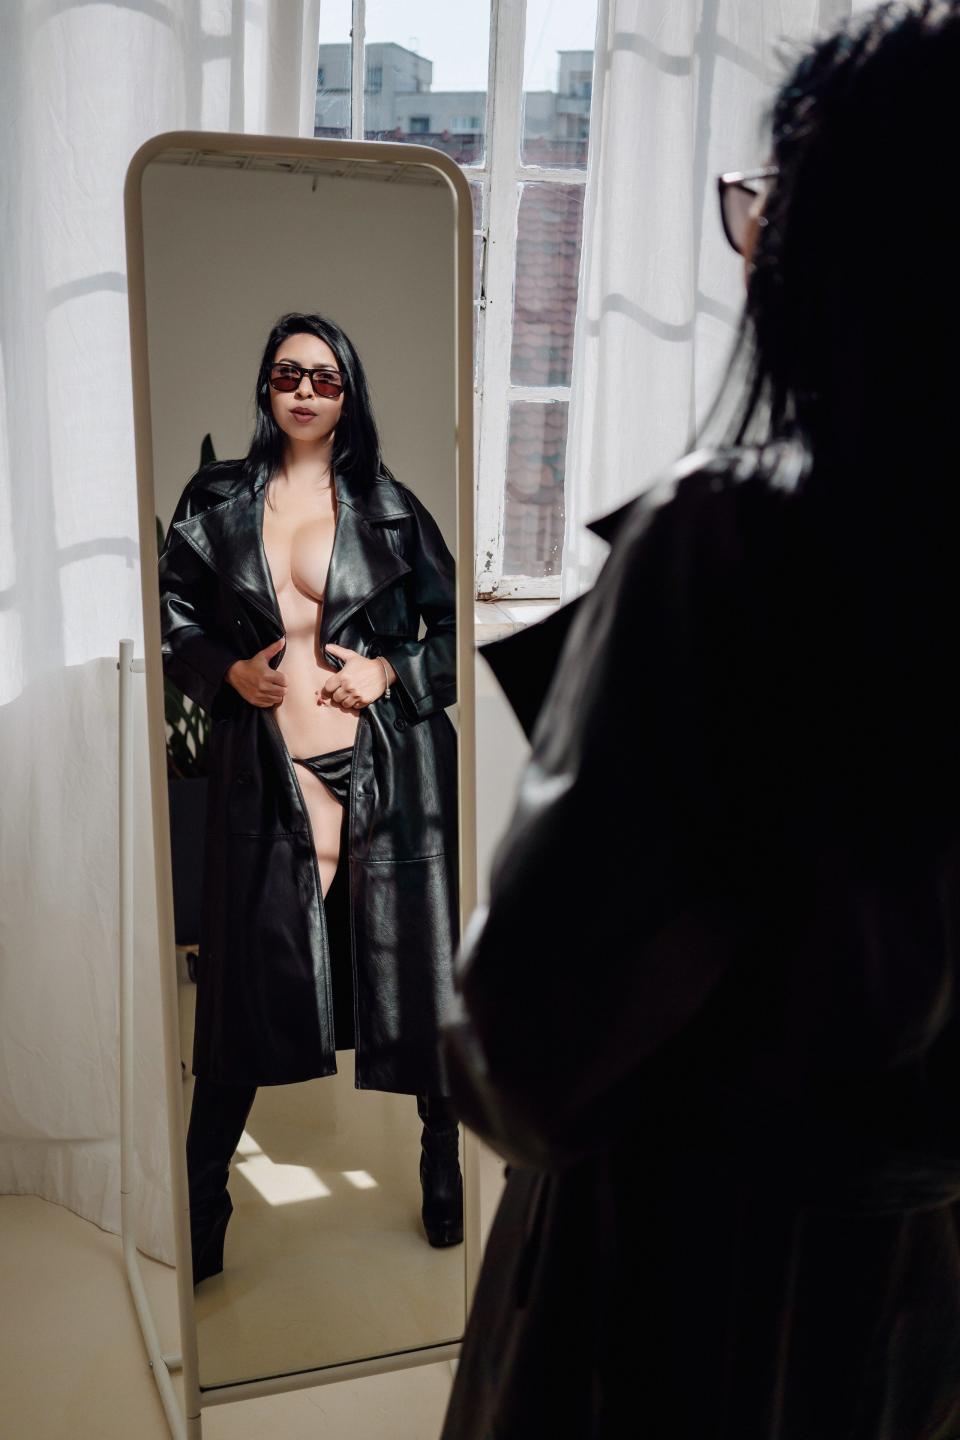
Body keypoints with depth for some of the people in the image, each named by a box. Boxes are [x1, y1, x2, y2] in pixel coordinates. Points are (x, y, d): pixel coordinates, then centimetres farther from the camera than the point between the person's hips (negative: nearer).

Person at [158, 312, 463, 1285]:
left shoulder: (388, 506, 6)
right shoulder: (215, 502, 8)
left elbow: (454, 629, 8)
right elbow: (172, 621, 11)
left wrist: (389, 672, -8)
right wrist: (231, 673, -6)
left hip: (387, 775, 0)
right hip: (266, 777, 1)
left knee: (412, 972, 6)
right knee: (245, 989, 5)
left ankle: (447, 1171, 29)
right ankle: (200, 1204, 24)